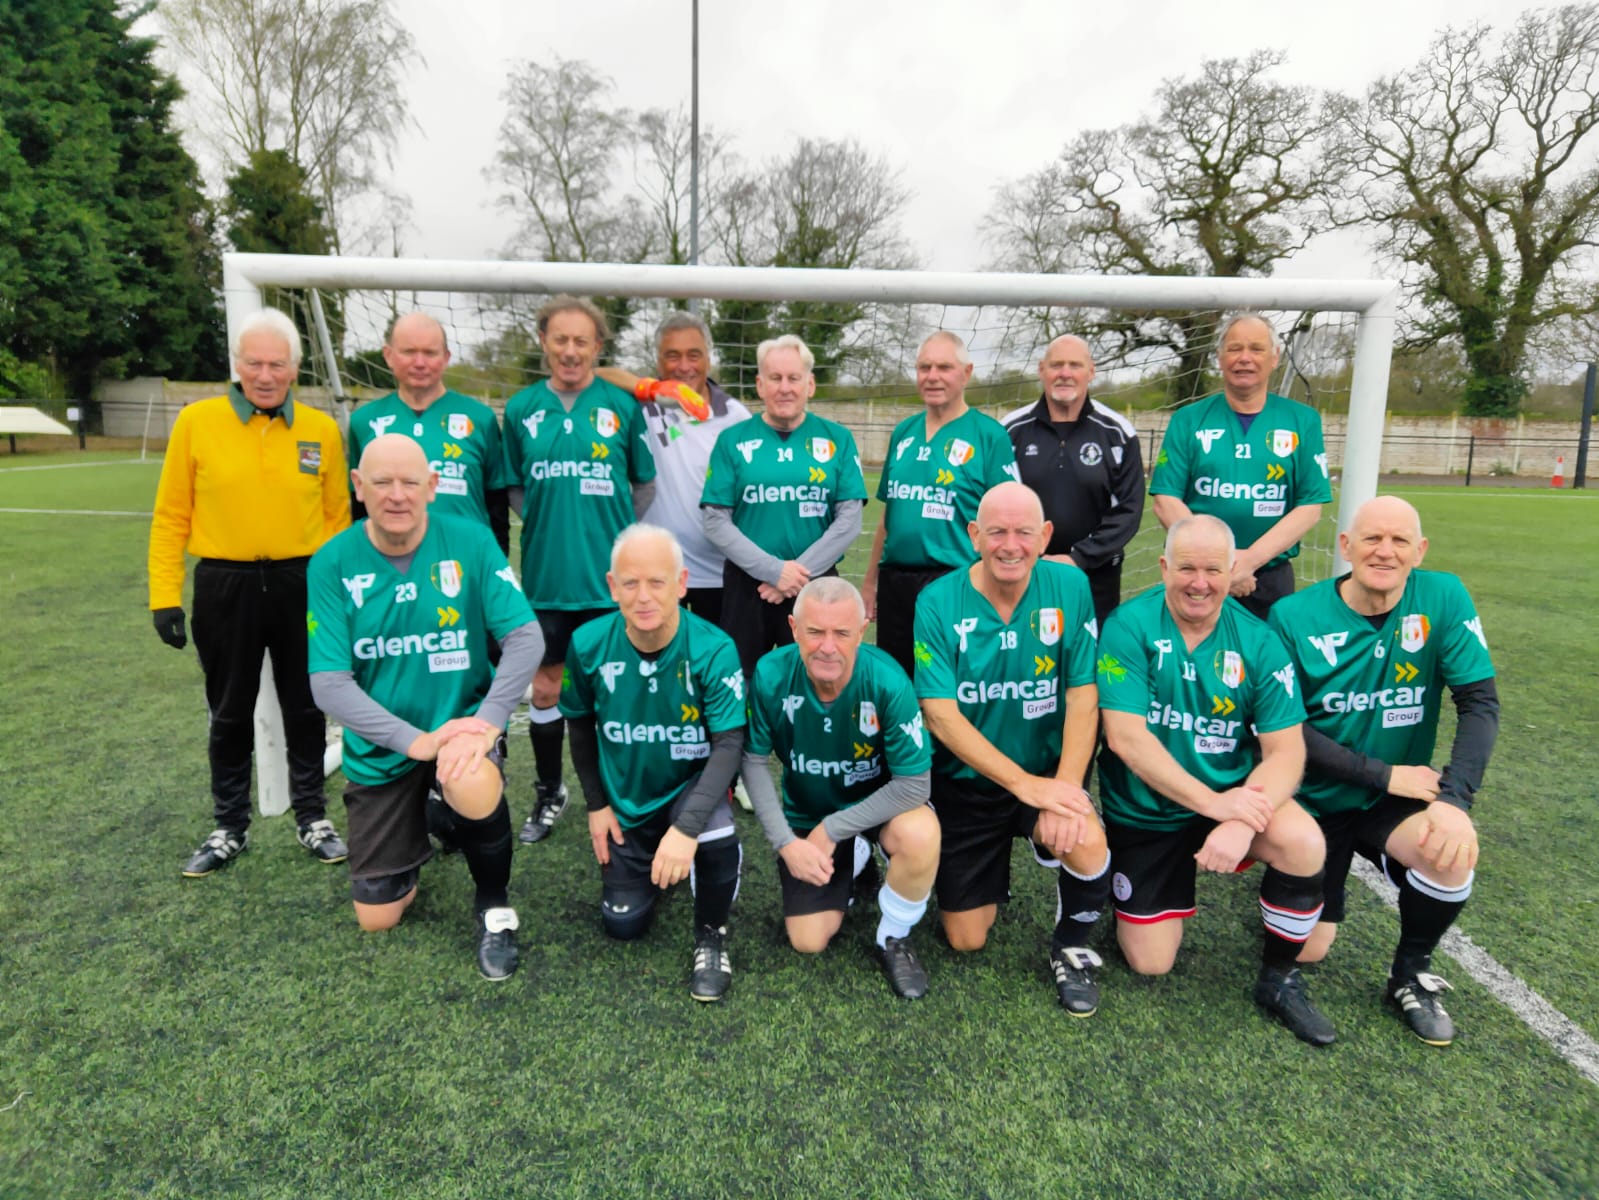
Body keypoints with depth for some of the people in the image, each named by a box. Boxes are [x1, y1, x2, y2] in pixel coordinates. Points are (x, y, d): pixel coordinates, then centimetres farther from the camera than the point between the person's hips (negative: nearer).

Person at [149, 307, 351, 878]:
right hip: (225, 587, 0)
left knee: (305, 710, 12)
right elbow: (172, 516, -1)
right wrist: (165, 594, -4)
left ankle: (313, 818, 28)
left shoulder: (322, 429, -1)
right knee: (230, 716, 13)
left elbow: (338, 516, 4)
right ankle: (230, 827, 30)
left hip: (303, 586, 1)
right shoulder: (197, 421, -3)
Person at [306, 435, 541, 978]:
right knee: (376, 918, 8)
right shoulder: (333, 564, -11)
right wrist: (415, 740, -25)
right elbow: (329, 684, -15)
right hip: (380, 747, 2)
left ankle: (495, 906, -5)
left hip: (462, 719, -1)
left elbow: (525, 637, -15)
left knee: (475, 791, -38)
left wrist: (489, 720, -28)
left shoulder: (470, 540, -13)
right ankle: (420, 822, 41)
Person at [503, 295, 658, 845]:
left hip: (610, 574, -1)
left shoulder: (622, 405, 0)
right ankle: (548, 793, 30)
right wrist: (548, 523, -1)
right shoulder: (521, 408, 5)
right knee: (545, 688, 11)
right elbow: (515, 487, 13)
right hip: (545, 574, 2)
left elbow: (645, 484, 7)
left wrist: (617, 531, -3)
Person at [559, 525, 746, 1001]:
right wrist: (596, 804, 1)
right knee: (623, 924, 4)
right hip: (626, 801, 3)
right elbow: (581, 725, 1)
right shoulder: (588, 645, -17)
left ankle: (711, 935, -5)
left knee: (714, 832, -36)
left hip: (691, 784, -3)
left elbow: (730, 743, -30)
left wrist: (686, 827, -41)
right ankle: (653, 862, 38)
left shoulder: (713, 649, -27)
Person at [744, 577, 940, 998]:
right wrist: (785, 842, -16)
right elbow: (753, 760, -11)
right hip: (806, 813, 3)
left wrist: (833, 829, -22)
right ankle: (851, 867, 32)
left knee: (920, 835, -36)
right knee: (808, 942, 1)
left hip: (879, 803, -2)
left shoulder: (887, 681, -31)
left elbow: (914, 784, -26)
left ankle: (894, 939, -5)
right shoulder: (770, 676, -25)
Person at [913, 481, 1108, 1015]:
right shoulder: (938, 602, -14)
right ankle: (991, 874, 41)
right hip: (966, 781, 0)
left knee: (1087, 845, -32)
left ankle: (1070, 948, 2)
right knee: (966, 939, 6)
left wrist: (1064, 786, -24)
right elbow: (940, 714, -19)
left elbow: (1082, 695, -11)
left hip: (1049, 773, 0)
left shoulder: (1069, 587, -10)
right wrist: (1026, 784, -25)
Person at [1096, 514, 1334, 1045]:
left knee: (1305, 843, -29)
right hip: (1143, 810, -1)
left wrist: (1242, 822, -30)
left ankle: (1278, 980, -3)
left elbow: (1286, 751, -13)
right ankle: (1160, 896, 34)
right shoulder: (1129, 627, -17)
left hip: (1233, 794, 2)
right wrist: (1212, 802, -28)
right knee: (1151, 962, -2)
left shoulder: (1257, 642, -9)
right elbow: (1125, 737, -23)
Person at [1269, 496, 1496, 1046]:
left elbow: (1480, 702, -13)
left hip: (1396, 799, 1)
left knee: (1453, 850, -32)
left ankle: (1411, 975, -2)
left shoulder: (1443, 599, -10)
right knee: (1305, 951, 0)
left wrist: (1456, 798, -26)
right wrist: (1385, 774, -20)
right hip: (1315, 800, -1)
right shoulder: (1294, 617, -15)